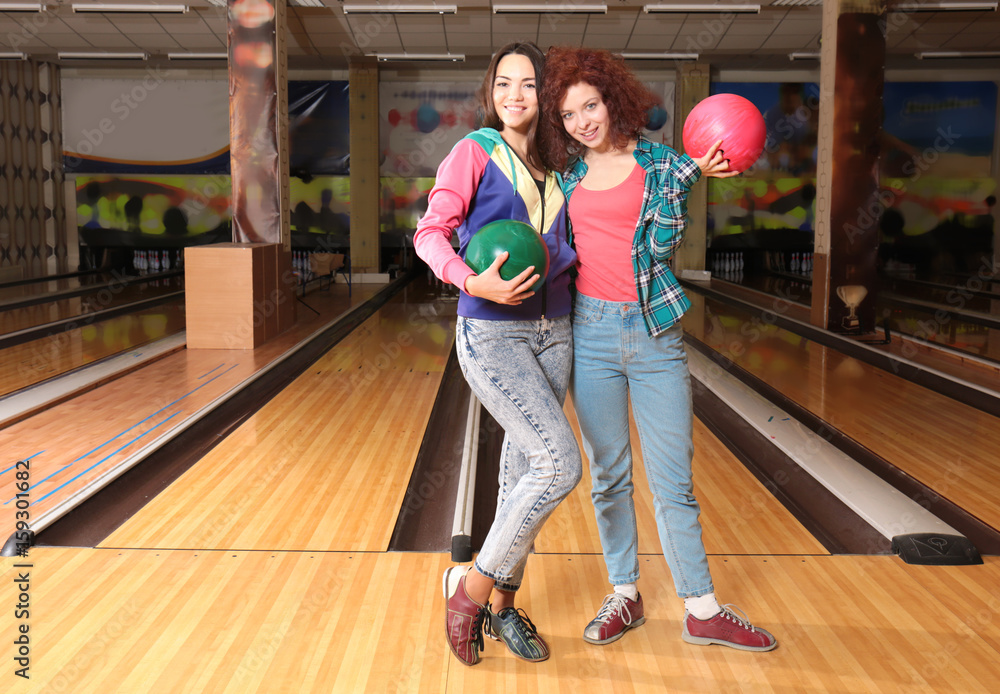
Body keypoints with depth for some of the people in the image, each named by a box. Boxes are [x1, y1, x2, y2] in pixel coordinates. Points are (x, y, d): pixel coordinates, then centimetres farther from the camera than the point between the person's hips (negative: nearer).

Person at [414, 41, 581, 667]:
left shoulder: (556, 167, 12)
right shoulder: (474, 153, -4)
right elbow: (431, 233, -7)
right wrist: (474, 282, -25)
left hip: (553, 333, 6)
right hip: (491, 333, -6)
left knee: (525, 468, 9)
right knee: (562, 463, -16)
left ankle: (502, 604, 24)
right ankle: (472, 585, 1)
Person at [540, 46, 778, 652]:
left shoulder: (660, 163, 1)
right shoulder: (570, 174, 9)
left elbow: (662, 244, -9)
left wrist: (687, 176, -15)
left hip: (655, 334, -2)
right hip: (592, 333, 3)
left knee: (674, 481, 1)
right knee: (609, 478, 10)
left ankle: (702, 609, 12)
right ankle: (625, 595, 24)